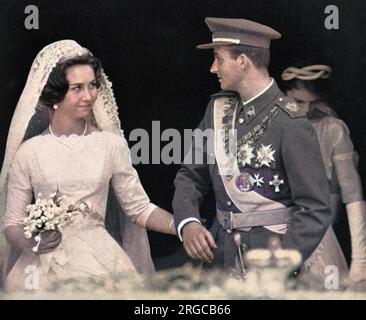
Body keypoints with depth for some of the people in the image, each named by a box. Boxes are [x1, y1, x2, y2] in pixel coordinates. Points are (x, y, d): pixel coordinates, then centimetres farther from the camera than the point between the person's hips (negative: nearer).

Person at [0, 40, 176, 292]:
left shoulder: (112, 144, 1)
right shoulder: (30, 151, -2)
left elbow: (139, 207, 6)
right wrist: (30, 243, -19)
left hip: (100, 262, 1)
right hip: (44, 268, -1)